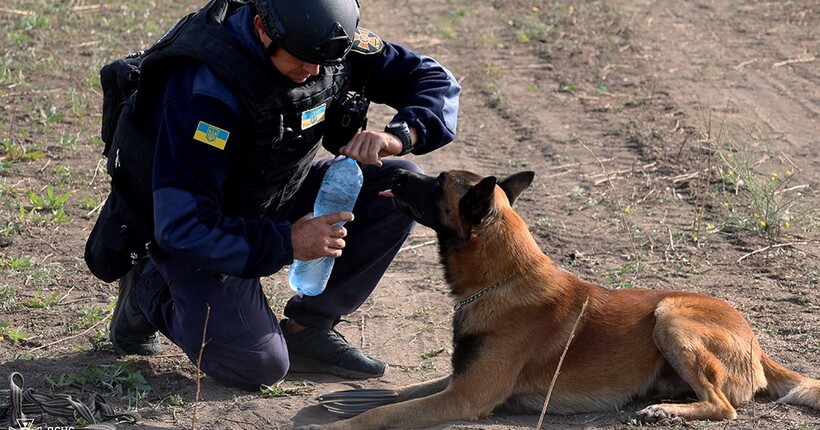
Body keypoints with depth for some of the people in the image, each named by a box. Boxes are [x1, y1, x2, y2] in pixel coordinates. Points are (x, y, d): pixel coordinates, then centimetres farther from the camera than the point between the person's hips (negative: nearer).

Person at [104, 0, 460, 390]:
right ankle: (150, 289, 6)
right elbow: (181, 224, -36)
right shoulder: (207, 88, -35)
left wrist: (398, 135, -30)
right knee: (259, 366, -22)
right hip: (196, 232, -6)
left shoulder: (331, 42, -15)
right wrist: (287, 242, -43)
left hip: (275, 201, 6)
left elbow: (435, 82, -8)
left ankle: (307, 329, -1)